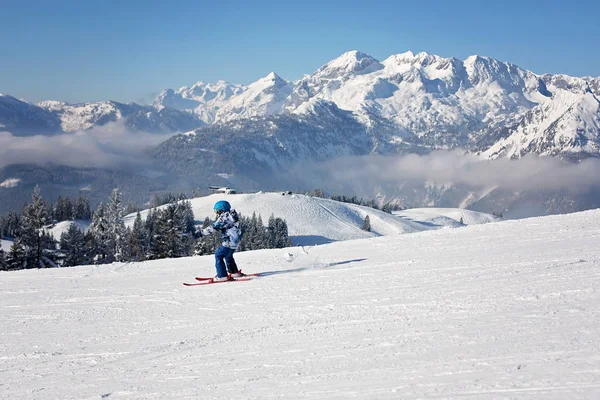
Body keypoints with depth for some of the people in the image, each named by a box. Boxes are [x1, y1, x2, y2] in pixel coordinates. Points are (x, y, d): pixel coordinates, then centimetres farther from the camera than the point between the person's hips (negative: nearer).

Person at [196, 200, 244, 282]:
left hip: (229, 242, -10)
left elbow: (213, 227, -18)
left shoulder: (224, 218, -16)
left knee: (218, 256, -3)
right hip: (236, 241, 10)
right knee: (228, 256, 27)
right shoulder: (230, 215, 13)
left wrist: (200, 233, -14)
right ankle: (235, 272, 36)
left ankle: (222, 276, -6)